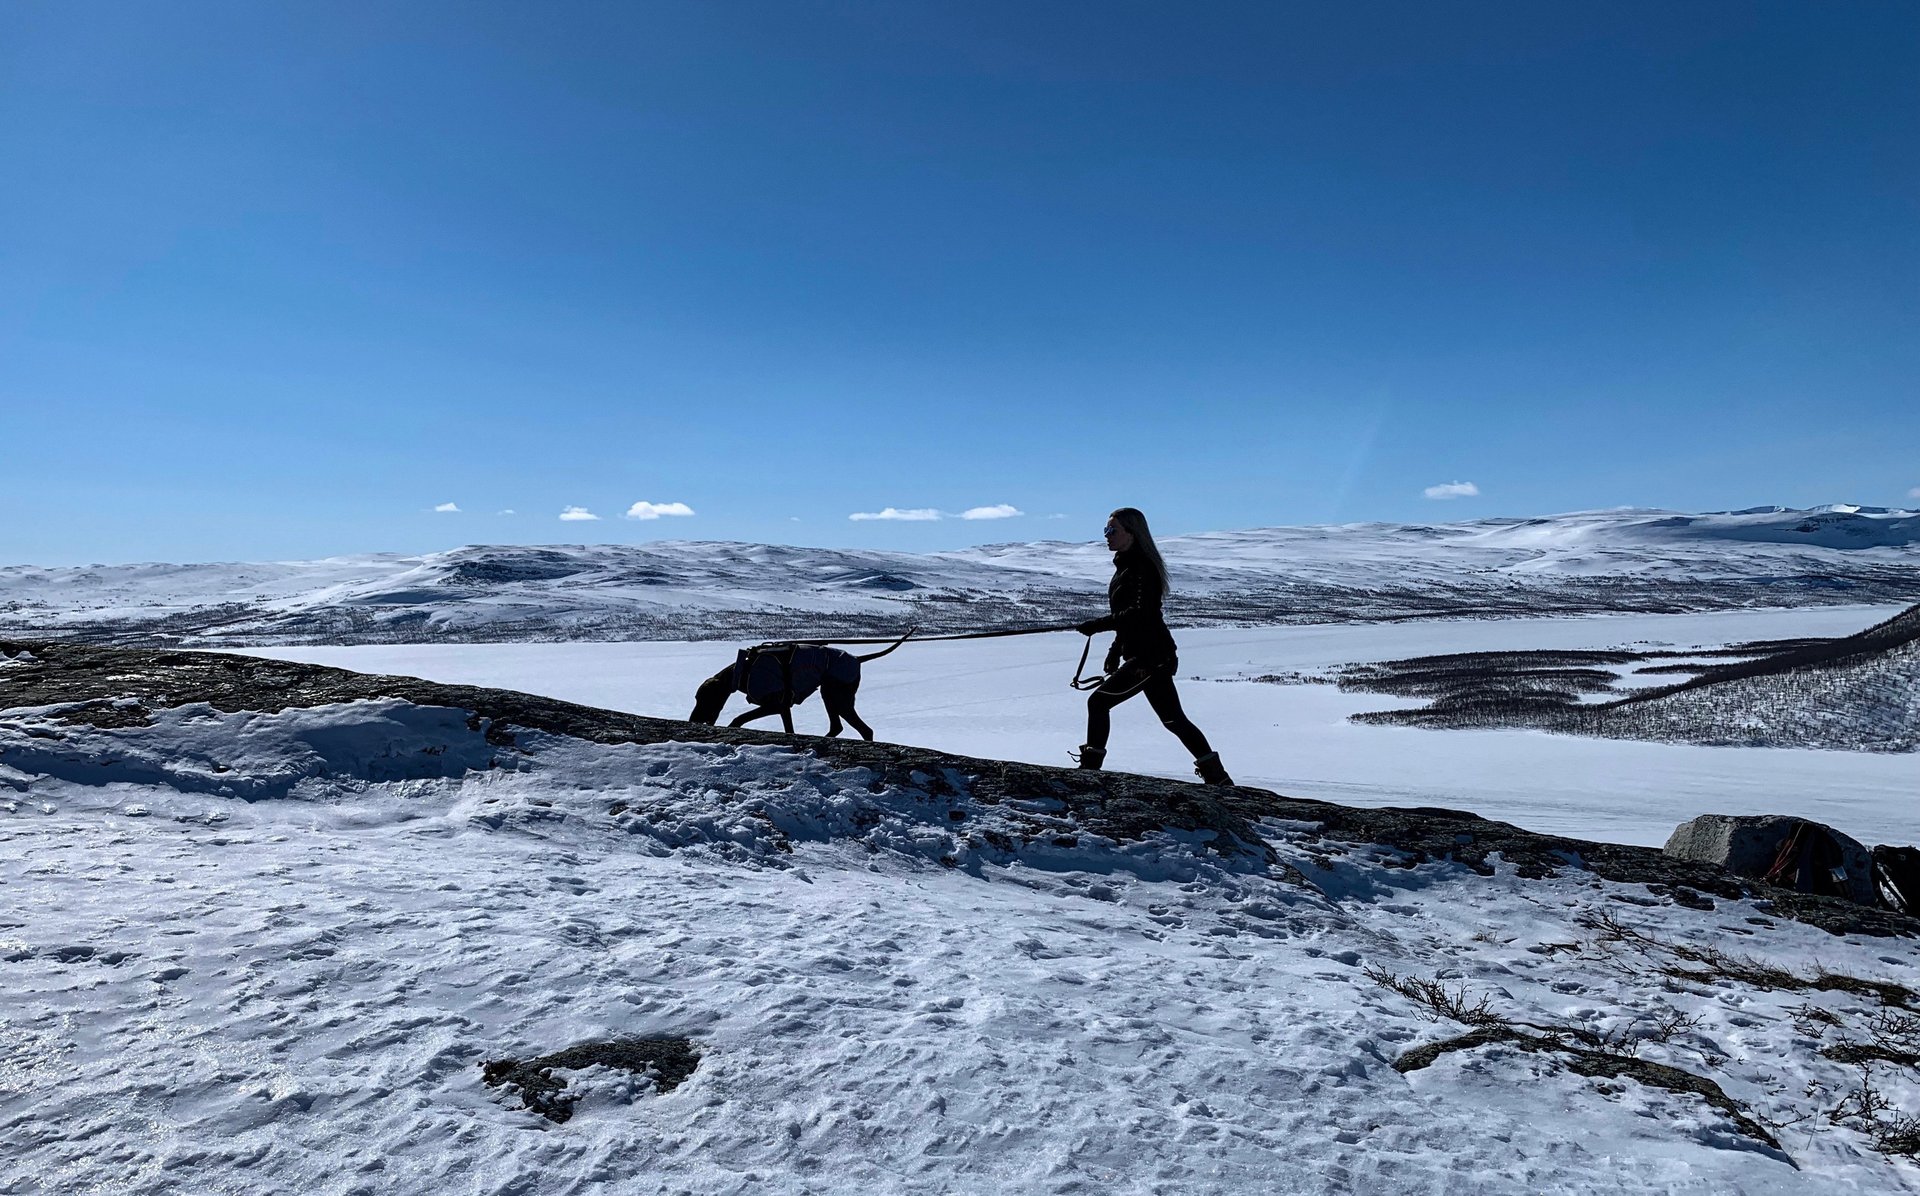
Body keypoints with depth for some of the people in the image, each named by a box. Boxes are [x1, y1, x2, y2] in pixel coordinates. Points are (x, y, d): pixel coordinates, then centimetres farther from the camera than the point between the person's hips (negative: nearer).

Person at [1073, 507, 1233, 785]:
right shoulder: (1126, 566, 17)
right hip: (1145, 655, 10)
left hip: (1150, 656, -10)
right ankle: (1217, 777, 17)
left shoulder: (1142, 567, -13)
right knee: (1174, 719, 13)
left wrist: (1098, 625, -29)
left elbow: (1139, 613, -25)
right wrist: (1115, 650, 21)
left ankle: (1090, 766, -7)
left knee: (1098, 701, -11)